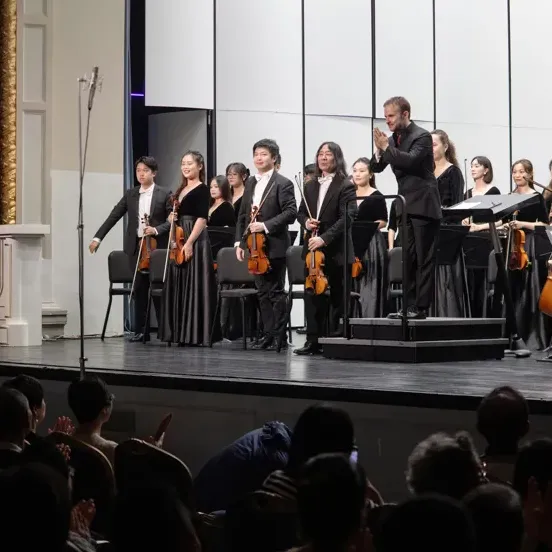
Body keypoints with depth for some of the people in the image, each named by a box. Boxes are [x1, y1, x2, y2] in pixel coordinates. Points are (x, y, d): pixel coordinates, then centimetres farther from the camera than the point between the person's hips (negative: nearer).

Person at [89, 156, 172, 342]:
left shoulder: (164, 194, 0)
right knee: (139, 289, 5)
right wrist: (97, 237, 1)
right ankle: (140, 330, 10)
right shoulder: (130, 194, 10)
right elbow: (114, 216, 7)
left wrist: (157, 230, -20)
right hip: (136, 246, 3)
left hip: (157, 246, -3)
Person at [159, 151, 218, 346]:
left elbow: (202, 219, -15)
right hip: (179, 241, 9)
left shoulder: (202, 189, -7)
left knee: (194, 285, -7)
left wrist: (189, 242, -23)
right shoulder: (181, 189, 17)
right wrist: (171, 218, 2)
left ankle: (196, 334, -5)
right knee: (179, 286, 8)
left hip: (195, 241, -9)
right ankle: (182, 333, 13)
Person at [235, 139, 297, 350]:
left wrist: (266, 226, -21)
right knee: (263, 292, 10)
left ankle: (279, 336, 3)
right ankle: (268, 334, 15)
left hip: (274, 246, -7)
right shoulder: (250, 183, 14)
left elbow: (291, 213, -15)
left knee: (276, 292, -2)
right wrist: (239, 242, 8)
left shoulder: (283, 183, -7)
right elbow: (243, 215, 16)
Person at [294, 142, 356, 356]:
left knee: (338, 297, 4)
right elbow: (301, 212, 18)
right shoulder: (310, 186, 13)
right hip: (313, 249, 5)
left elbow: (346, 218, -15)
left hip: (336, 249, -5)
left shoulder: (345, 186, -6)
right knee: (312, 295, 1)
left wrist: (325, 238, -23)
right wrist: (306, 222, -6)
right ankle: (313, 341, 4)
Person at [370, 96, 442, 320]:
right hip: (406, 207, 8)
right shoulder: (394, 139, 11)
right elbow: (376, 167, 9)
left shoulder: (421, 136, -10)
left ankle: (421, 307, -5)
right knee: (409, 259, 9)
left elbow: (410, 160, -27)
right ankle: (410, 305, 13)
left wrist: (386, 147, -22)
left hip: (423, 206, -8)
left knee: (424, 259, -5)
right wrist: (379, 150, -10)